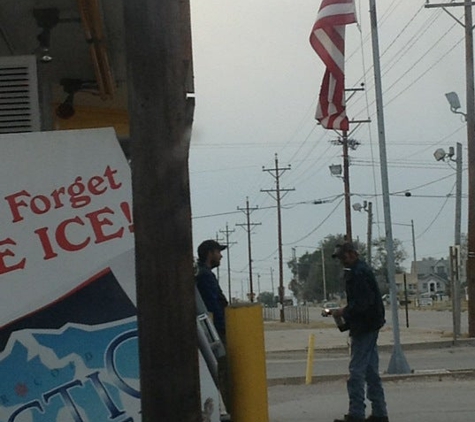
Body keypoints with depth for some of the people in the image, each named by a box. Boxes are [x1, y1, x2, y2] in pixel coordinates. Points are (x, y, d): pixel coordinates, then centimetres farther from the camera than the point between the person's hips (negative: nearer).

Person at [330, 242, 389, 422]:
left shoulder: (358, 273, -15)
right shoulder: (363, 270, 17)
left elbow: (362, 303, -22)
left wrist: (343, 312, -13)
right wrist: (345, 312, 13)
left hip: (364, 327, -11)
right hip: (370, 326, 11)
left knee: (356, 372, -8)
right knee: (371, 372, 13)